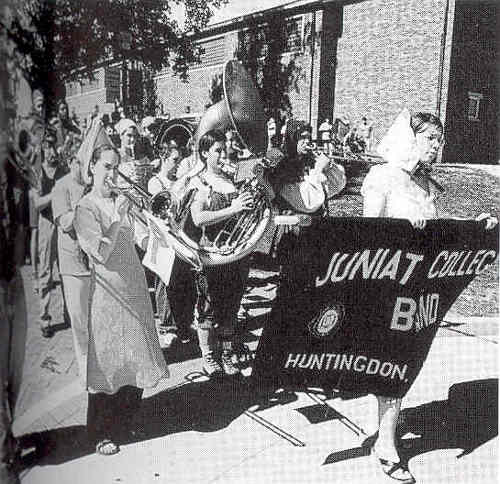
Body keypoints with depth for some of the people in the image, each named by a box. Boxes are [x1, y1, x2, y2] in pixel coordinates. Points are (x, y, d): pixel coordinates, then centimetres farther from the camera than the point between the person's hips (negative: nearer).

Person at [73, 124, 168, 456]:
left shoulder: (123, 201, 9)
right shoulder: (85, 209, -7)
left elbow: (143, 239, 5)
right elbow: (102, 253, -17)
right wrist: (118, 218, -17)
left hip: (135, 288, 6)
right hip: (109, 293, -6)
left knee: (136, 357, 13)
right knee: (108, 360, 2)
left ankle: (126, 422, 32)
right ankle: (102, 433, 18)